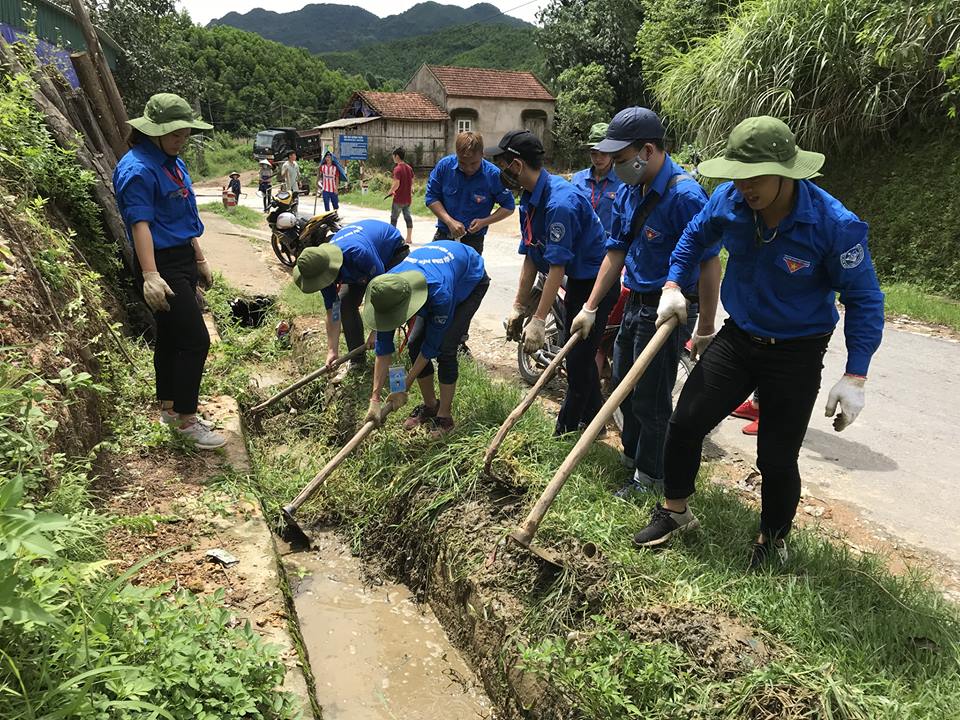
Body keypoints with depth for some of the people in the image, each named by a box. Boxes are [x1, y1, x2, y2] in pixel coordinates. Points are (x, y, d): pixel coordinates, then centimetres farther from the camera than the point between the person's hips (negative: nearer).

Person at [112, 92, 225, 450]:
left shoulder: (173, 163, 14)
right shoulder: (137, 168, -15)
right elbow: (140, 223, -23)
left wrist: (200, 261, 23)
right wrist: (150, 276, -31)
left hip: (183, 262, 9)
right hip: (163, 265, -9)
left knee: (170, 337, 16)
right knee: (196, 340, -9)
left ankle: (169, 408, 28)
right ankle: (186, 420, 2)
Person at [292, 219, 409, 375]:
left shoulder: (359, 253, -46)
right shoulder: (322, 269, -24)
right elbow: (332, 312, -17)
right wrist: (332, 351, -19)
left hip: (394, 250, -5)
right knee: (346, 303, -5)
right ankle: (357, 361, 7)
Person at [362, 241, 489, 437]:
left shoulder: (440, 292, -45)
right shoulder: (387, 290, -27)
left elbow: (431, 345, -31)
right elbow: (383, 348, -22)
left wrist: (404, 388, -24)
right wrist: (375, 399, -24)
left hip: (471, 280, -5)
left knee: (445, 349, -17)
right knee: (415, 345, -5)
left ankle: (444, 416, -2)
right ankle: (429, 405, 14)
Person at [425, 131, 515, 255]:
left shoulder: (493, 175, -14)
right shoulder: (445, 166, -10)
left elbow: (508, 207, -3)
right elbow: (431, 197, -3)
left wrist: (484, 222, -17)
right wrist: (450, 221, -15)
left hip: (473, 239, -2)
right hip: (443, 235, 2)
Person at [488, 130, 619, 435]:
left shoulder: (560, 202, -30)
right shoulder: (530, 199, 0)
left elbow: (557, 266, -30)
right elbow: (531, 258, 4)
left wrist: (538, 321, -28)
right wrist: (518, 307, 3)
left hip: (597, 282, -10)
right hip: (577, 281, 10)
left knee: (578, 360, -3)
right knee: (579, 356, 18)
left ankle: (565, 433, 11)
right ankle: (593, 422, 34)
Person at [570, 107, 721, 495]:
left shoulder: (684, 195, -22)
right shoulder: (628, 191, 4)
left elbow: (709, 263, -22)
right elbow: (616, 252, 8)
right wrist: (590, 308, 7)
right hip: (635, 301, 9)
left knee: (651, 398, 4)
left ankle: (649, 476, 23)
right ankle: (632, 456, 40)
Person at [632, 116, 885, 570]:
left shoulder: (835, 225, -24)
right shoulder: (729, 201, -12)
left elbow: (863, 301, -14)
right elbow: (696, 236, 11)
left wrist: (855, 377, -18)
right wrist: (673, 284, -2)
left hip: (796, 356, -4)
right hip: (737, 338, 4)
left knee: (777, 459, 4)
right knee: (685, 423, 3)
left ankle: (772, 541, 32)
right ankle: (675, 511, 27)